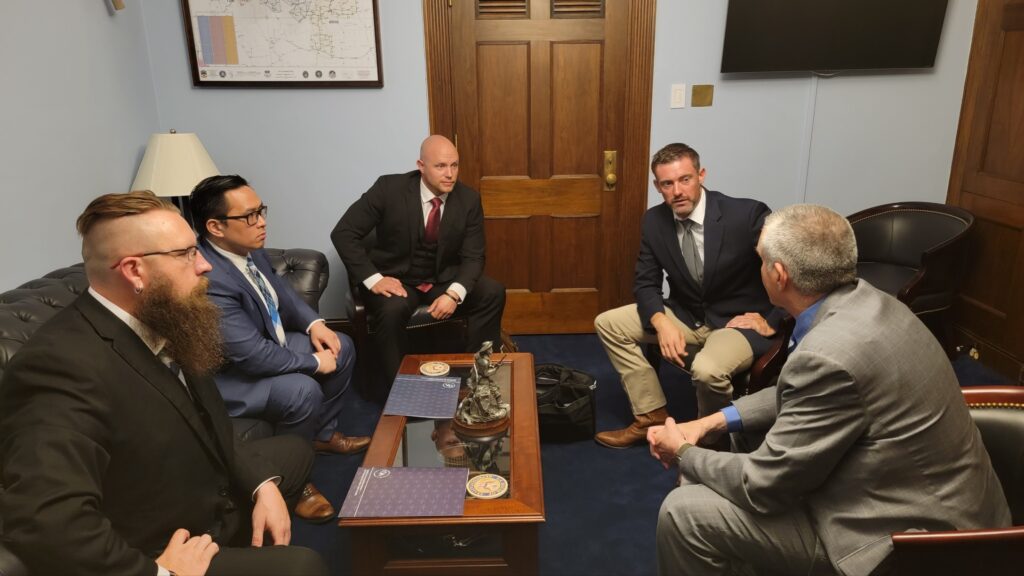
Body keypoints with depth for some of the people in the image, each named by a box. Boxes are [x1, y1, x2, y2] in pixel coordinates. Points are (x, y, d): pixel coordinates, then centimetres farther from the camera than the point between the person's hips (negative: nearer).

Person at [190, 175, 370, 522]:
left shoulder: (247, 247, -8)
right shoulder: (208, 280, -35)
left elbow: (278, 289, 12)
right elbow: (252, 356, -34)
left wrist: (313, 323, -4)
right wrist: (314, 362, -21)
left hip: (264, 344, 10)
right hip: (227, 374, -9)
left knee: (342, 347, 7)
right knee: (302, 390, -31)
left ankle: (323, 434, 24)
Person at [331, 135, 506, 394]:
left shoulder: (469, 199, -8)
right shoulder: (389, 188, -17)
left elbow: (473, 257, -6)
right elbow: (343, 233, -13)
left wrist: (454, 294, -25)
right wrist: (373, 278, -23)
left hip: (444, 279, 3)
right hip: (396, 278, -3)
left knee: (493, 293, -18)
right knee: (391, 310, -34)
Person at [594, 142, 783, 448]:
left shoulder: (747, 214, -22)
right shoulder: (654, 221, -7)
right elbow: (646, 283, 0)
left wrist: (771, 320, -14)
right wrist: (662, 323, -19)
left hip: (739, 320, -6)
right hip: (686, 314, 6)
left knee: (707, 369, -36)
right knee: (607, 323, -2)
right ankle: (652, 417, 7)